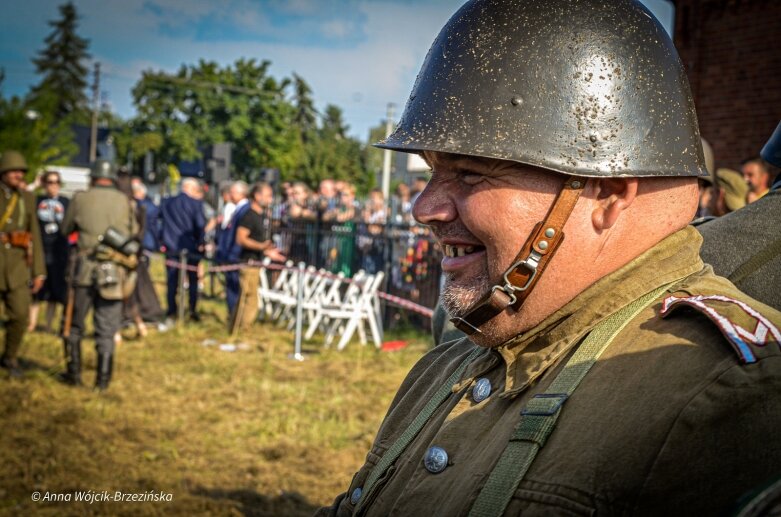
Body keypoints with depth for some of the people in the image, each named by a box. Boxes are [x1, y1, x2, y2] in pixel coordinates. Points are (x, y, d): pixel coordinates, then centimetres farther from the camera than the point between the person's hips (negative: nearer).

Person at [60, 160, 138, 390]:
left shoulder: (80, 199, -1)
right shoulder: (124, 201, 2)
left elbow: (65, 230, 11)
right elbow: (134, 230, 16)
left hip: (86, 267, -1)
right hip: (115, 271, 1)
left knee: (74, 324, 15)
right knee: (106, 329, 9)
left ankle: (74, 373, 18)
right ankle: (103, 378, 8)